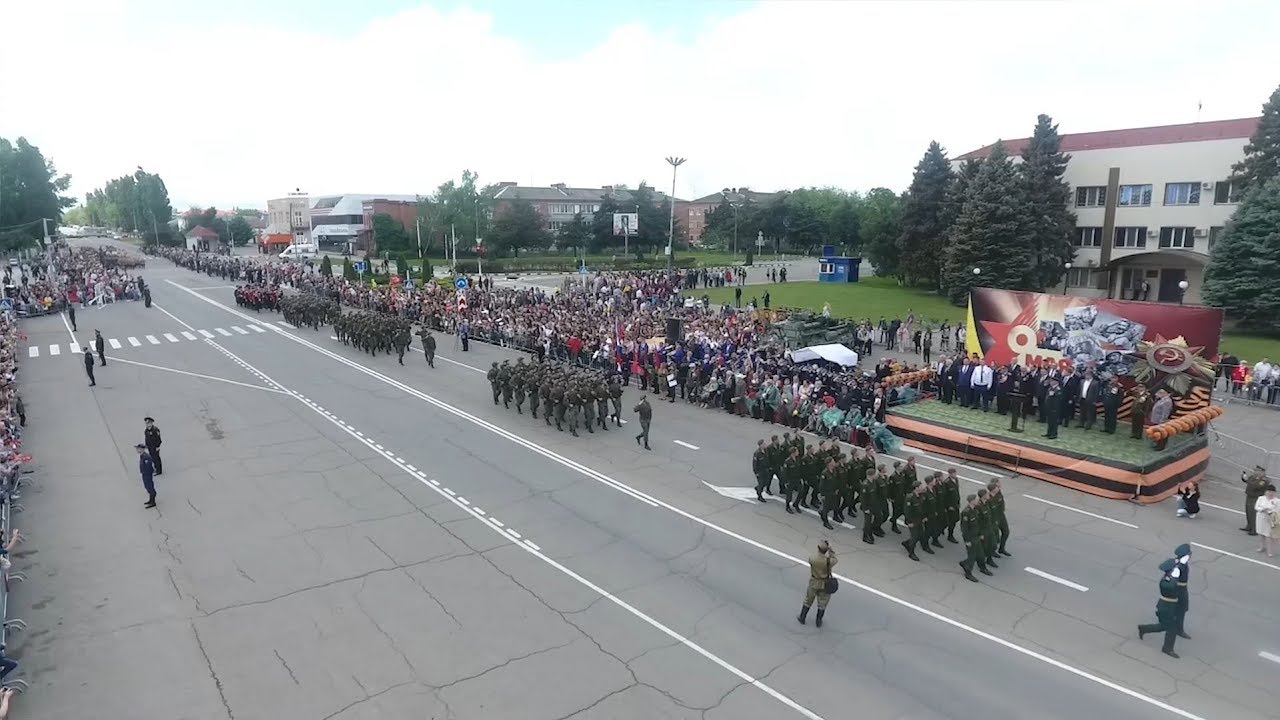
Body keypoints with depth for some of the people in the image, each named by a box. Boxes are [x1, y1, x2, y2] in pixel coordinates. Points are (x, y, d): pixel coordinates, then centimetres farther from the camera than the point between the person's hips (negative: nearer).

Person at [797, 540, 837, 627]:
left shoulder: (812, 558, -28)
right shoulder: (829, 560, -29)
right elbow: (836, 560, -5)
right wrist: (831, 550, -5)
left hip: (814, 583, 1)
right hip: (825, 584, -1)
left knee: (808, 600, 21)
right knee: (822, 603, 19)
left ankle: (802, 618, 35)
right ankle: (818, 621, 32)